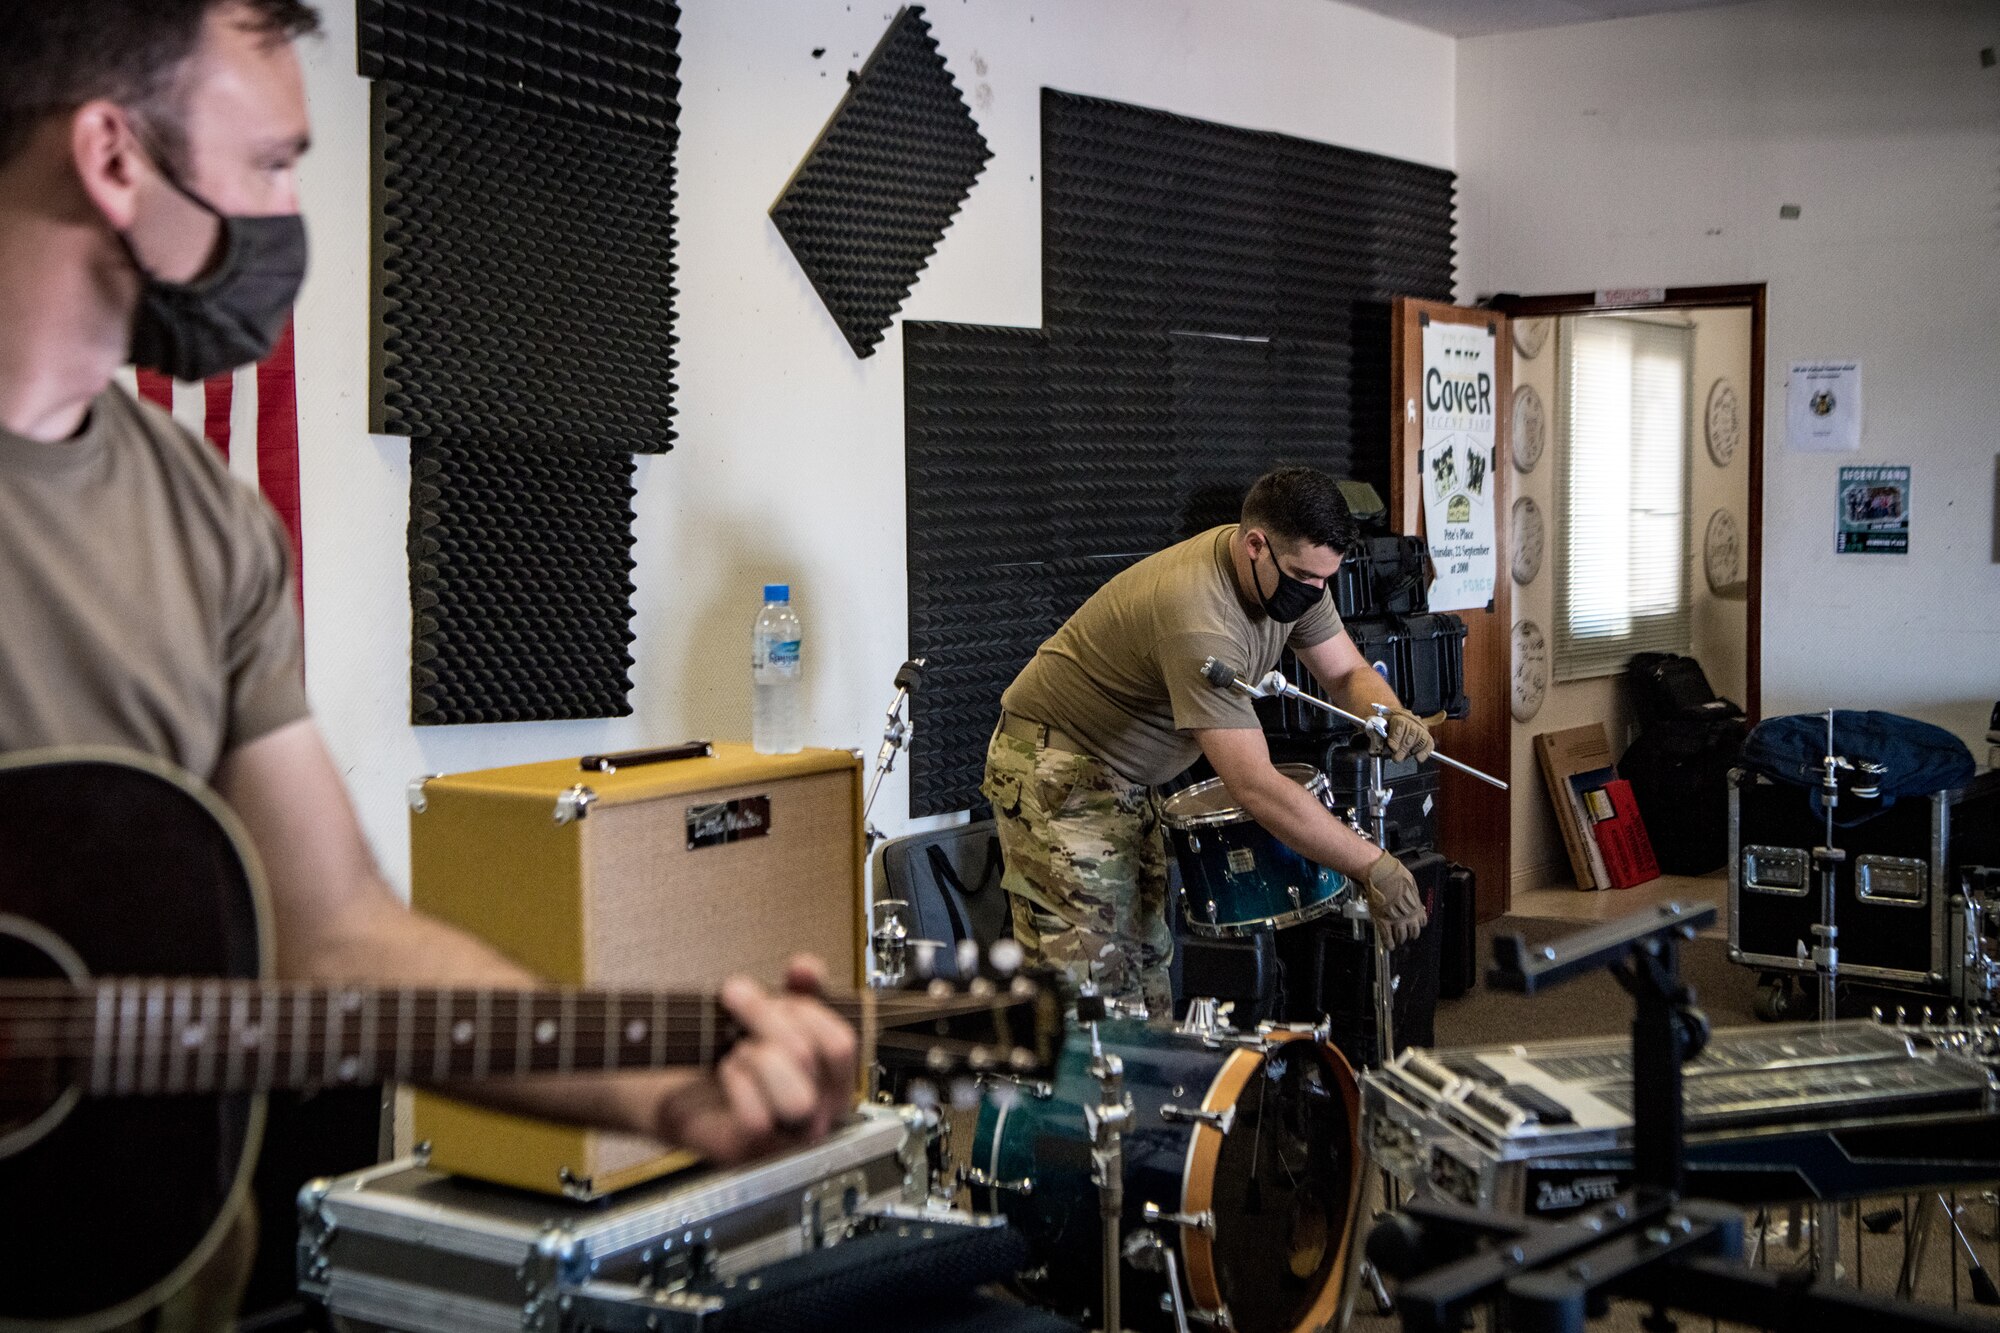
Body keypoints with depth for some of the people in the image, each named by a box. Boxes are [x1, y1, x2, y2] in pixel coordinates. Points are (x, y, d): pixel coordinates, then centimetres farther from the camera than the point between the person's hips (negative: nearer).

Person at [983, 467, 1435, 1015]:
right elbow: (1254, 785, -38)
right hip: (1057, 772, -10)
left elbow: (1348, 673, 3)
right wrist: (1374, 868, -35)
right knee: (1088, 986, -13)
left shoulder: (1292, 575, -7)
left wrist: (1393, 716, -21)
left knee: (1146, 966, 13)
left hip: (1127, 776, 10)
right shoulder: (1197, 615, -36)